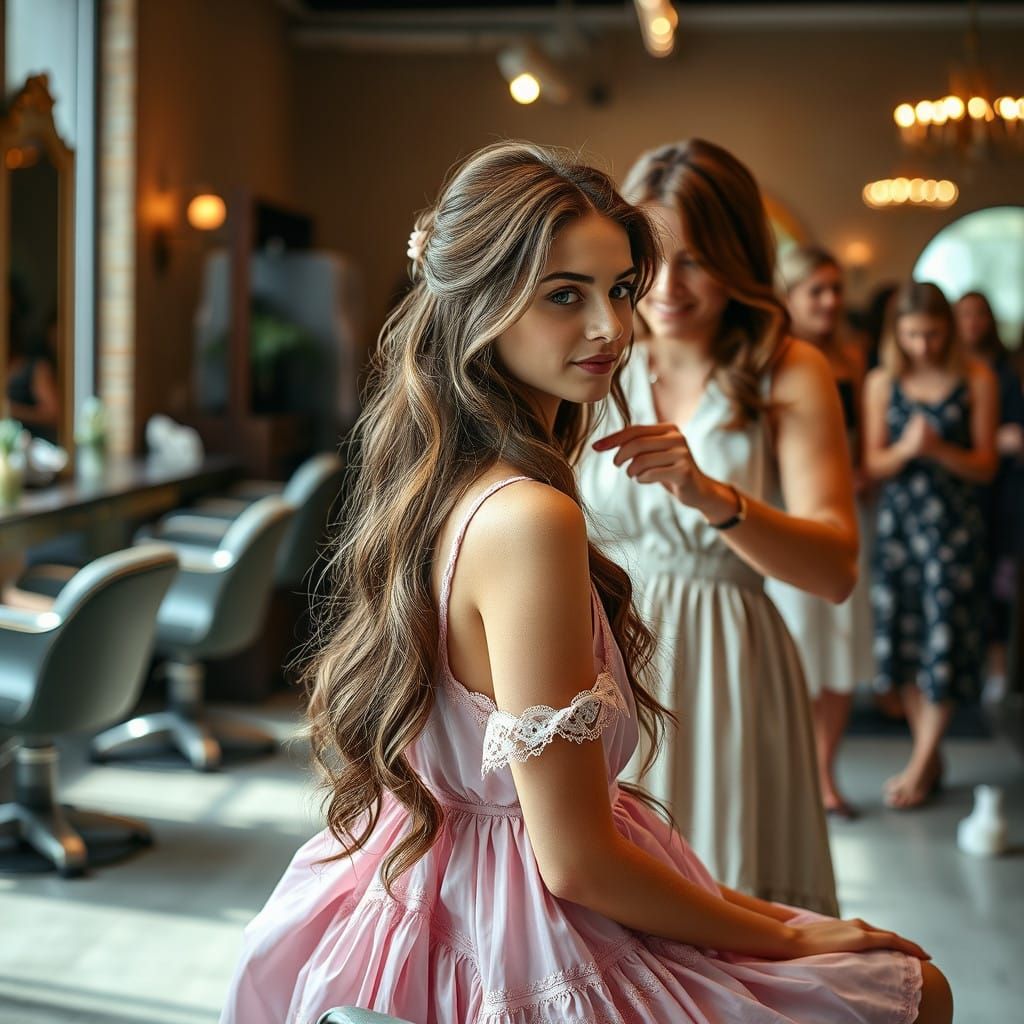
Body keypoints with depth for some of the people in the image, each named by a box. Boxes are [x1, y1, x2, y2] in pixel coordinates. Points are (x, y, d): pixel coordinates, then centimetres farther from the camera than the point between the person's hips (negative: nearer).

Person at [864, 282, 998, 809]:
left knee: (945, 635, -3)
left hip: (954, 519, -3)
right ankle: (929, 758, 19)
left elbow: (985, 465, -2)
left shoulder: (977, 380, -4)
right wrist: (906, 449, -19)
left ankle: (920, 764, 6)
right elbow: (873, 464, 2)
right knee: (902, 635, 5)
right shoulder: (882, 382, 2)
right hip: (897, 518, 3)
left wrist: (939, 449, -20)